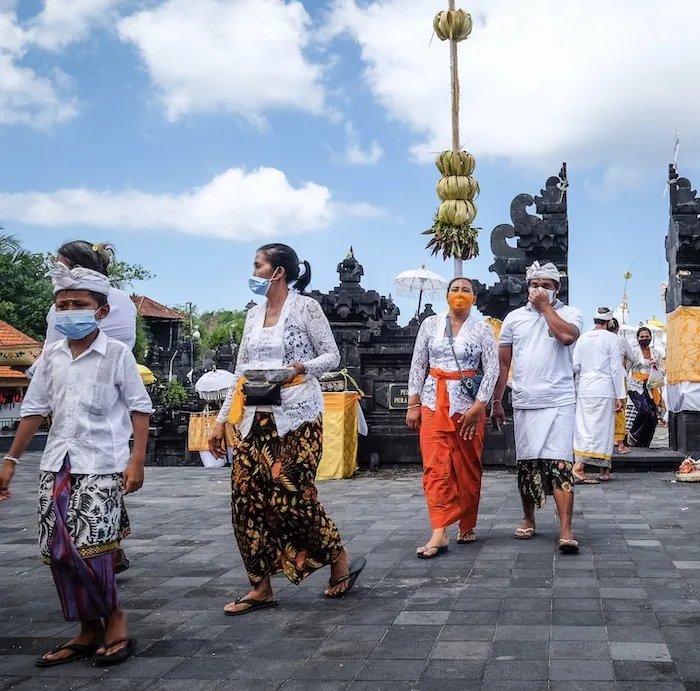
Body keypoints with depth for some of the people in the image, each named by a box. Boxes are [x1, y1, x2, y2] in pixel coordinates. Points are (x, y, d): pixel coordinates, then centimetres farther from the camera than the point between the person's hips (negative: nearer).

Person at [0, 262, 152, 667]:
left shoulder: (117, 354, -5)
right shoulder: (51, 356, 9)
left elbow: (139, 408, -4)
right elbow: (36, 409, 14)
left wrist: (137, 460, -12)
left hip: (101, 465, -5)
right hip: (57, 464, 6)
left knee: (89, 548, -13)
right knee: (57, 550, 5)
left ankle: (115, 619, 10)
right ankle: (90, 630, 19)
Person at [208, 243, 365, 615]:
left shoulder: (305, 307, -3)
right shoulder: (254, 313, 14)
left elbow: (332, 355, -2)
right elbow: (241, 371, 15)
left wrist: (302, 367, -23)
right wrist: (221, 420, 13)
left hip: (295, 415, -6)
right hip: (254, 416, 6)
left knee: (292, 497, -9)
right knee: (247, 498, 0)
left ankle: (341, 561, 14)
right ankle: (261, 587, 11)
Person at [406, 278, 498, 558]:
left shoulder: (482, 329, 1)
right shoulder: (430, 324, 6)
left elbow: (492, 369, -4)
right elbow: (418, 365, 7)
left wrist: (478, 406, -12)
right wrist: (413, 404, 2)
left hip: (468, 401, -1)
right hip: (434, 402, 1)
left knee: (468, 467, 7)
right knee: (435, 466, -8)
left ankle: (467, 526, 23)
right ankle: (439, 533, -11)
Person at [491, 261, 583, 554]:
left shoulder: (569, 313, 4)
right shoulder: (514, 318, 11)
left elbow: (567, 335, -20)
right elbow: (503, 363, 12)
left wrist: (545, 306, -9)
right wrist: (496, 401, 9)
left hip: (559, 402, -3)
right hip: (524, 403, 3)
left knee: (560, 463, -10)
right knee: (526, 464, 10)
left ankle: (565, 530, -11)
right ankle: (529, 520, 26)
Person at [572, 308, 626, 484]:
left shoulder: (582, 338, 8)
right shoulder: (611, 338, -4)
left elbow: (575, 366, 7)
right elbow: (616, 368, -6)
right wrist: (620, 396, -4)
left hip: (584, 388, 4)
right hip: (604, 388, -4)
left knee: (584, 427, 7)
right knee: (603, 428, 1)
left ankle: (579, 465, 2)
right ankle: (604, 470, 0)